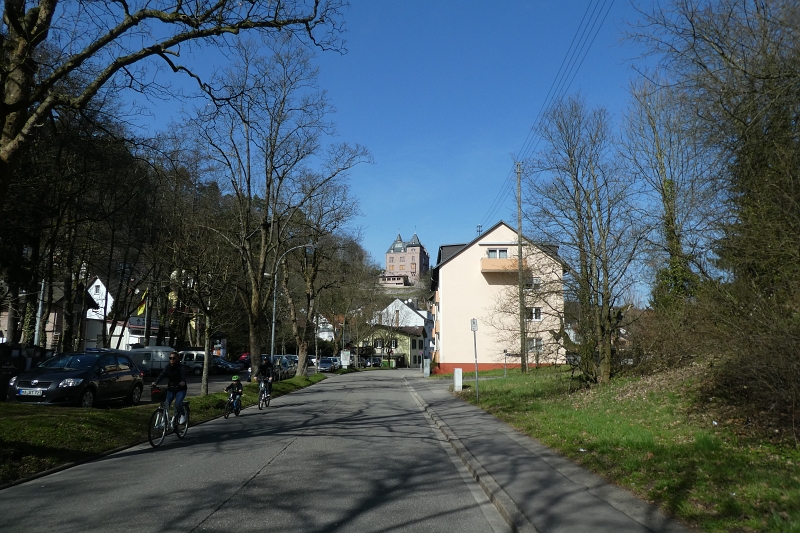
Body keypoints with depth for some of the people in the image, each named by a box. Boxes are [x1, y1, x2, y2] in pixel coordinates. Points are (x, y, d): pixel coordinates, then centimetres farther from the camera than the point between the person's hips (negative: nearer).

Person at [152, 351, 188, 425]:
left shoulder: (181, 367, -9)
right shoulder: (168, 367, 3)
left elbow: (183, 375, -27)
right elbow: (162, 375, -11)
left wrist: (182, 382, -50)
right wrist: (155, 382, -30)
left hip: (180, 389, -4)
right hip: (170, 389, 4)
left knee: (177, 404, -23)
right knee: (165, 404, -11)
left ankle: (182, 415, 4)